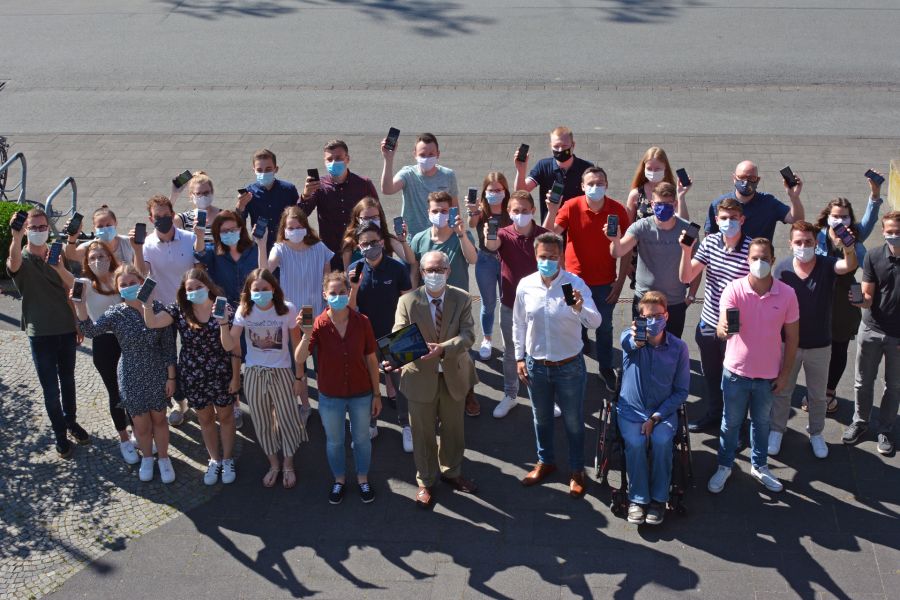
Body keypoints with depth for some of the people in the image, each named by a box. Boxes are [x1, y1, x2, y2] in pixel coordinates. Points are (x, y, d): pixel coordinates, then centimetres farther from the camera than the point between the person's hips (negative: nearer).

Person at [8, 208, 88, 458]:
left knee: (68, 381, 19)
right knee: (51, 389, 3)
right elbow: (14, 262, -36)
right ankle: (60, 435, 17)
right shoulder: (22, 260, -9)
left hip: (66, 329, 4)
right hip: (40, 334, -4)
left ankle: (71, 421, 37)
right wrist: (16, 237, -55)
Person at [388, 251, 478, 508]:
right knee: (423, 433, 12)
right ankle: (425, 482, 31)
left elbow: (468, 335, -16)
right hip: (421, 377, -2)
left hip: (453, 374, 2)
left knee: (453, 429, 20)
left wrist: (443, 348, -34)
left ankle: (451, 472, 45)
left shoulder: (462, 299, -7)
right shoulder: (407, 301, -11)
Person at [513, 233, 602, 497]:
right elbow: (519, 324, 5)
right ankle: (545, 462, 43)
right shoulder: (525, 285, -8)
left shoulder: (575, 284, -17)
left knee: (574, 421, 13)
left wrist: (581, 308, -47)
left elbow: (595, 322, -26)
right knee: (541, 418, 21)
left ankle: (577, 470, 32)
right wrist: (519, 358, 4)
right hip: (536, 365, 3)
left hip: (569, 366, -3)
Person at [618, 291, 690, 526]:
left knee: (662, 441, -28)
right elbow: (627, 341, -34)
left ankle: (658, 498, -9)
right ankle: (638, 498, -10)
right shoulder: (630, 337, -6)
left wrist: (655, 418, -13)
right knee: (635, 442, -28)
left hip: (664, 410, 0)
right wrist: (636, 340, -62)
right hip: (631, 410, 0)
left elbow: (681, 391, 0)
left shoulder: (679, 348, -3)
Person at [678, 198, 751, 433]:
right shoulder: (710, 242, -5)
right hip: (708, 323, 5)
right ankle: (713, 414, 45)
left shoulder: (752, 249, -19)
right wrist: (687, 251, -20)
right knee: (710, 374, 23)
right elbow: (686, 277, -4)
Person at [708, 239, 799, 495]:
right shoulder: (734, 289, -15)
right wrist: (724, 329, -50)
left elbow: (792, 336, -1)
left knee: (761, 423, 20)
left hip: (769, 375, 1)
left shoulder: (787, 294, -11)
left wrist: (785, 373, 0)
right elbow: (722, 328, -25)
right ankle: (724, 466, 33)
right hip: (736, 371, -1)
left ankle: (759, 466, 39)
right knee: (731, 422, 15)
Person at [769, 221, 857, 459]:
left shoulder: (827, 265, -13)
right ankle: (777, 430, 35)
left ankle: (816, 433, 36)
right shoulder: (782, 269, -11)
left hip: (819, 345, 0)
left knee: (818, 395, 17)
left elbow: (849, 266, -35)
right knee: (782, 391, 16)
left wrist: (849, 248, -55)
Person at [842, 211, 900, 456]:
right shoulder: (874, 256, -8)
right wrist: (860, 300, -30)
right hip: (871, 330, 1)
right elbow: (868, 296, -7)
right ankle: (859, 422, 33)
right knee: (863, 382, 14)